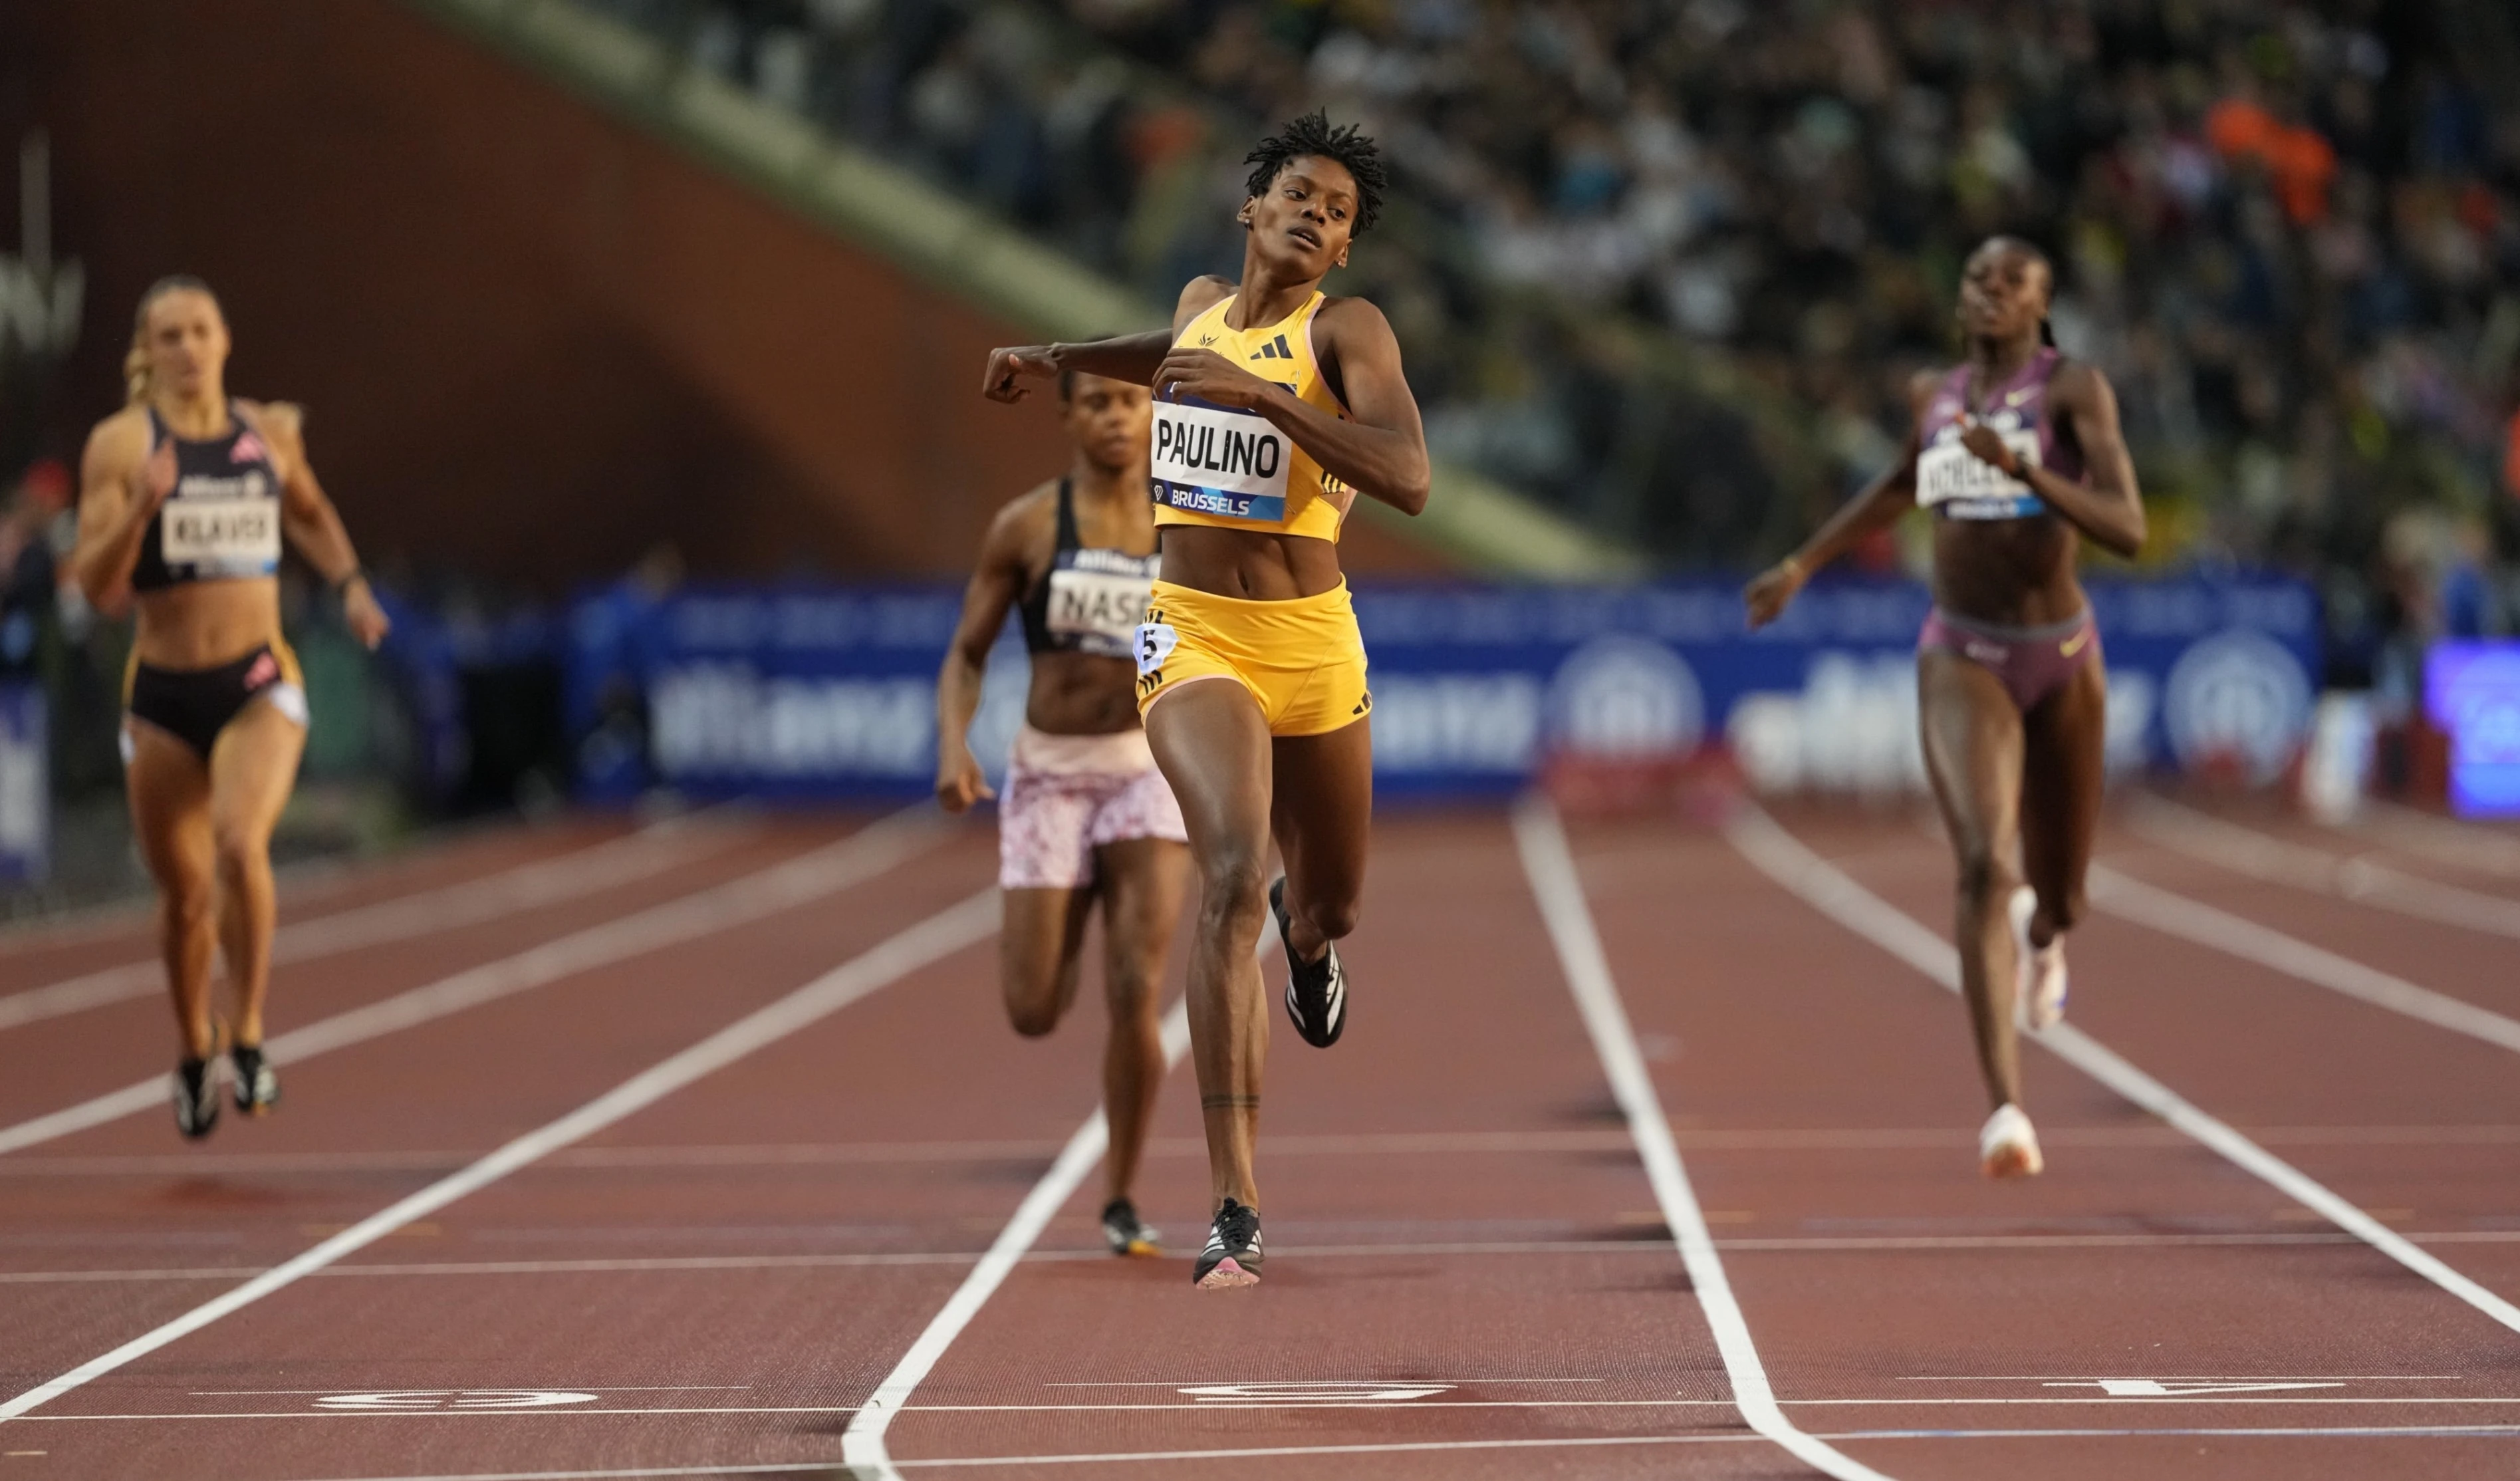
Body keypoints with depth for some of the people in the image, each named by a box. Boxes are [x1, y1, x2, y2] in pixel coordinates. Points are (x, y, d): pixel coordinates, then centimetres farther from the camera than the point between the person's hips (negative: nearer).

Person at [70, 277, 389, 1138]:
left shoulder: (270, 433, 4)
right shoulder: (120, 444, -5)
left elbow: (308, 513, 27)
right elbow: (96, 585, -11)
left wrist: (348, 583, 13)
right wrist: (141, 507, -25)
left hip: (260, 683, 0)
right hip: (162, 693, 0)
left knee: (241, 843, -27)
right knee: (183, 895, 10)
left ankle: (248, 1036, -12)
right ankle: (195, 1050, 37)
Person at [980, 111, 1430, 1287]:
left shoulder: (1345, 332, -7)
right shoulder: (1202, 302, 7)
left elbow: (1408, 479, -25)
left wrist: (1256, 393, -29)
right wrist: (1060, 358, 23)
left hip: (1312, 644, 0)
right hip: (1195, 636, 0)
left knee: (1332, 901, 18)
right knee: (1232, 876, -23)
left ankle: (1304, 933, 63)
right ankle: (1236, 1210, -28)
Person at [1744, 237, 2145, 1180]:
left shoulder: (2074, 389, -8)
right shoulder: (1934, 395, 5)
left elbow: (2129, 531, -19)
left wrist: (2024, 469, -30)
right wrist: (1805, 564, 31)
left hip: (2060, 654, -1)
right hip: (1962, 658, 1)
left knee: (2057, 897, 14)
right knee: (1984, 865, -22)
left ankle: (2042, 929, 56)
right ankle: (2005, 1109, -26)